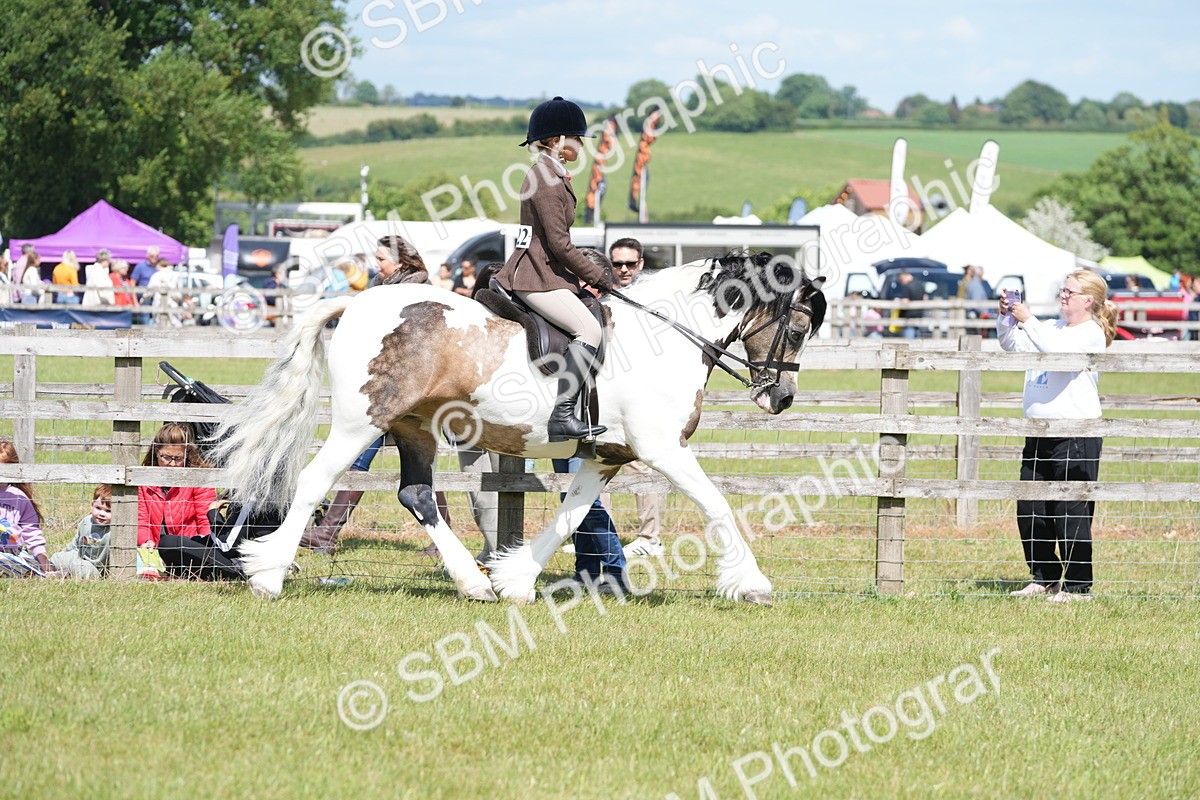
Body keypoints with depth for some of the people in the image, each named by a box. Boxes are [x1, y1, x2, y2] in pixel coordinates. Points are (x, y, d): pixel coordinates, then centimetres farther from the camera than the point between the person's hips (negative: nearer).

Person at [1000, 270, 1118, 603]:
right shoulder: (1053, 328, 18)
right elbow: (1014, 346, 18)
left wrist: (1028, 321, -21)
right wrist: (1006, 319, 1)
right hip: (1039, 433, 8)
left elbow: (1058, 351, -23)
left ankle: (1078, 585, 0)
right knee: (1030, 511, 9)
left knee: (1071, 513, -6)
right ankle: (1045, 578, 20)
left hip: (1076, 435, -8)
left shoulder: (1091, 334, -7)